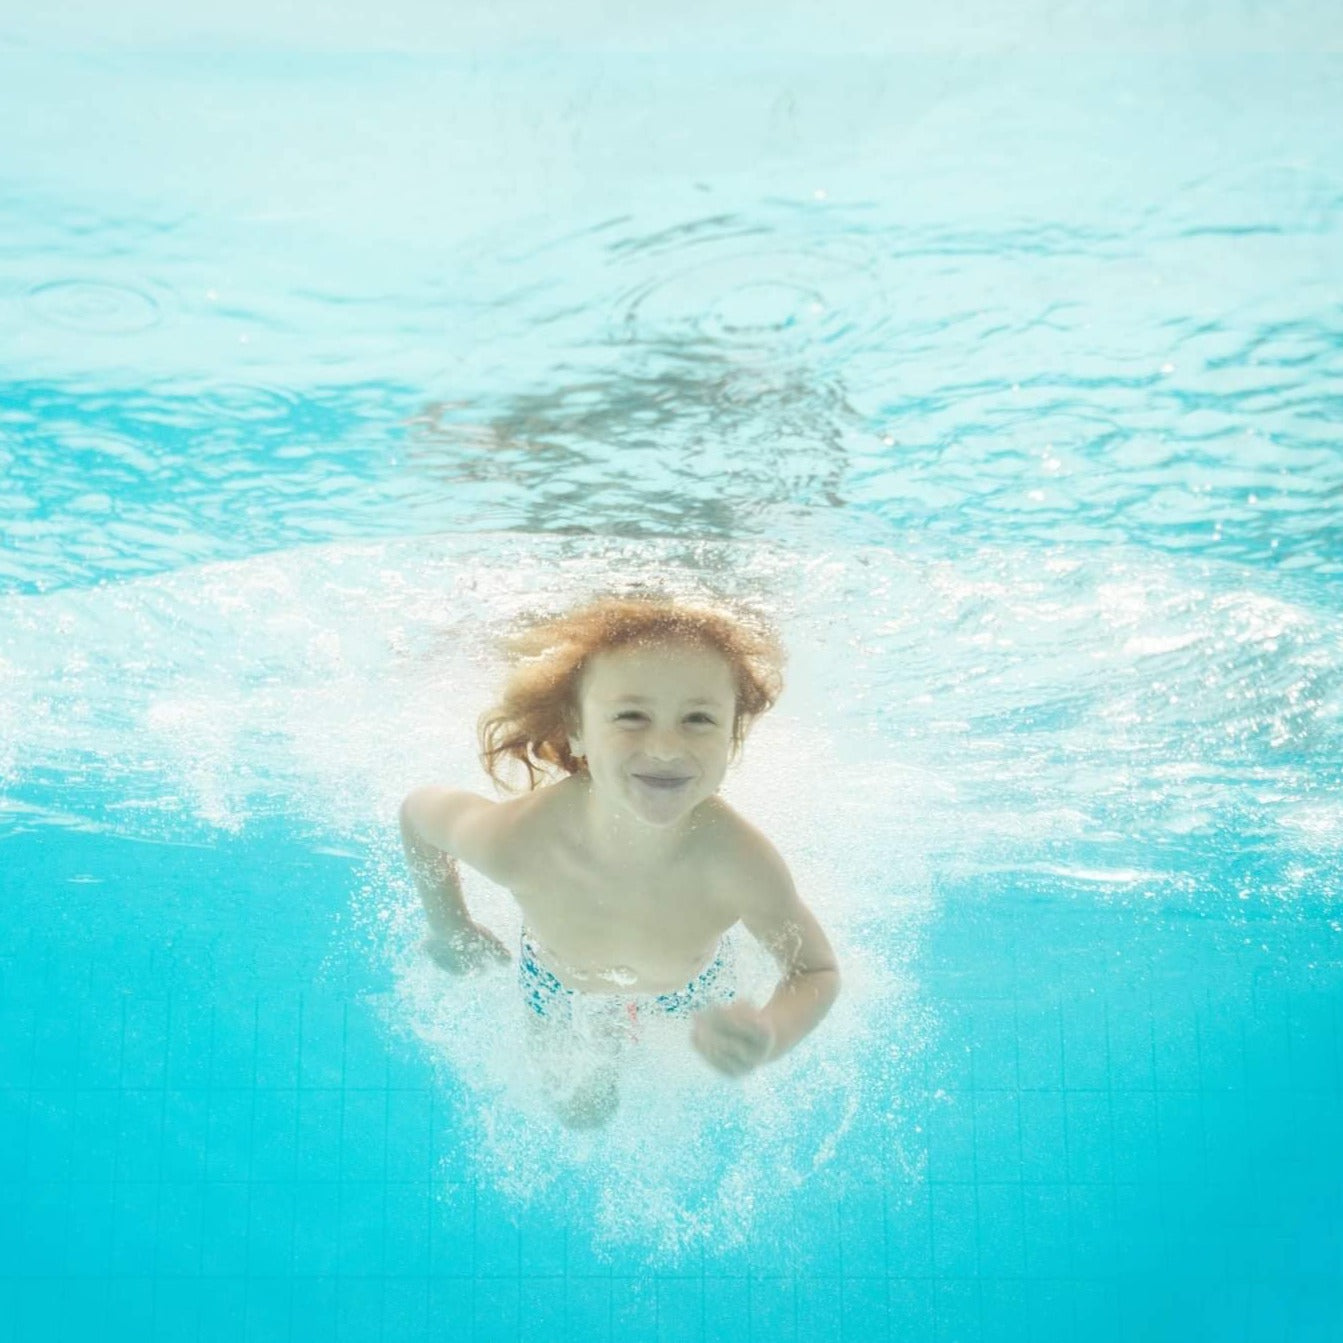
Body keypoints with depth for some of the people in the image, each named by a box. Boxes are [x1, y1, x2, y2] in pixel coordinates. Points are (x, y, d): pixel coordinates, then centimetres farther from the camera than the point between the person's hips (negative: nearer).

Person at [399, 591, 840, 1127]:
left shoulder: (739, 861, -44)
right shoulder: (514, 840, -44)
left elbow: (818, 972, -26)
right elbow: (417, 810, -20)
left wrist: (770, 1035, -47)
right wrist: (447, 926, -8)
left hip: (692, 989, 1)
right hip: (558, 984, 0)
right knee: (580, 1110, 26)